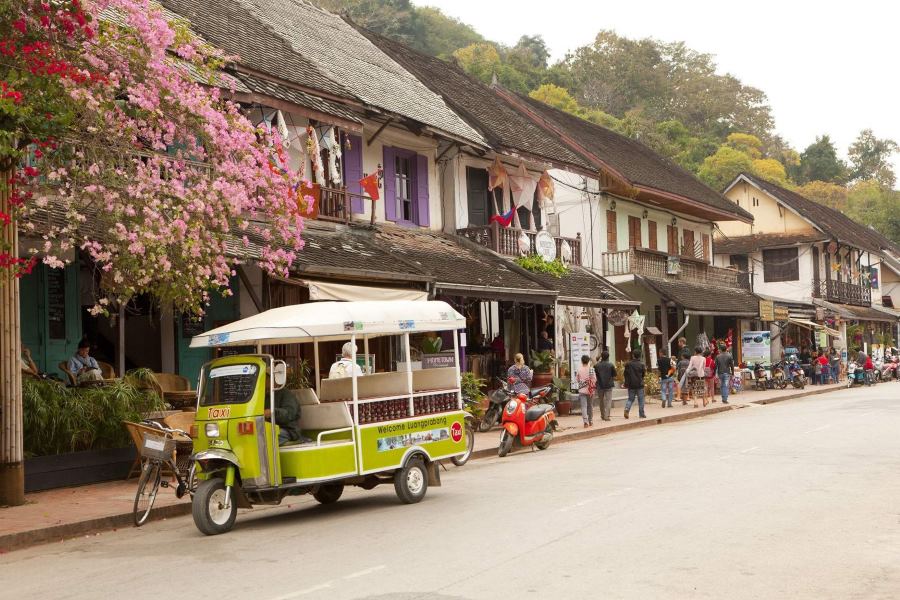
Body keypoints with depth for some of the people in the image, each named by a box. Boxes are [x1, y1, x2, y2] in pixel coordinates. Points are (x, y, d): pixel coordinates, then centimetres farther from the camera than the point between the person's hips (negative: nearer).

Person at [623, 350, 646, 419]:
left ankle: (627, 408, -13)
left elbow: (626, 374, 1)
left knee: (630, 398, 12)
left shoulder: (628, 364, -3)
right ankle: (641, 414, 9)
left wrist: (626, 383, 11)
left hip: (631, 385, 2)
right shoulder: (641, 364, -8)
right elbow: (643, 374, 2)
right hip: (639, 384, -2)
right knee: (640, 400, 7)